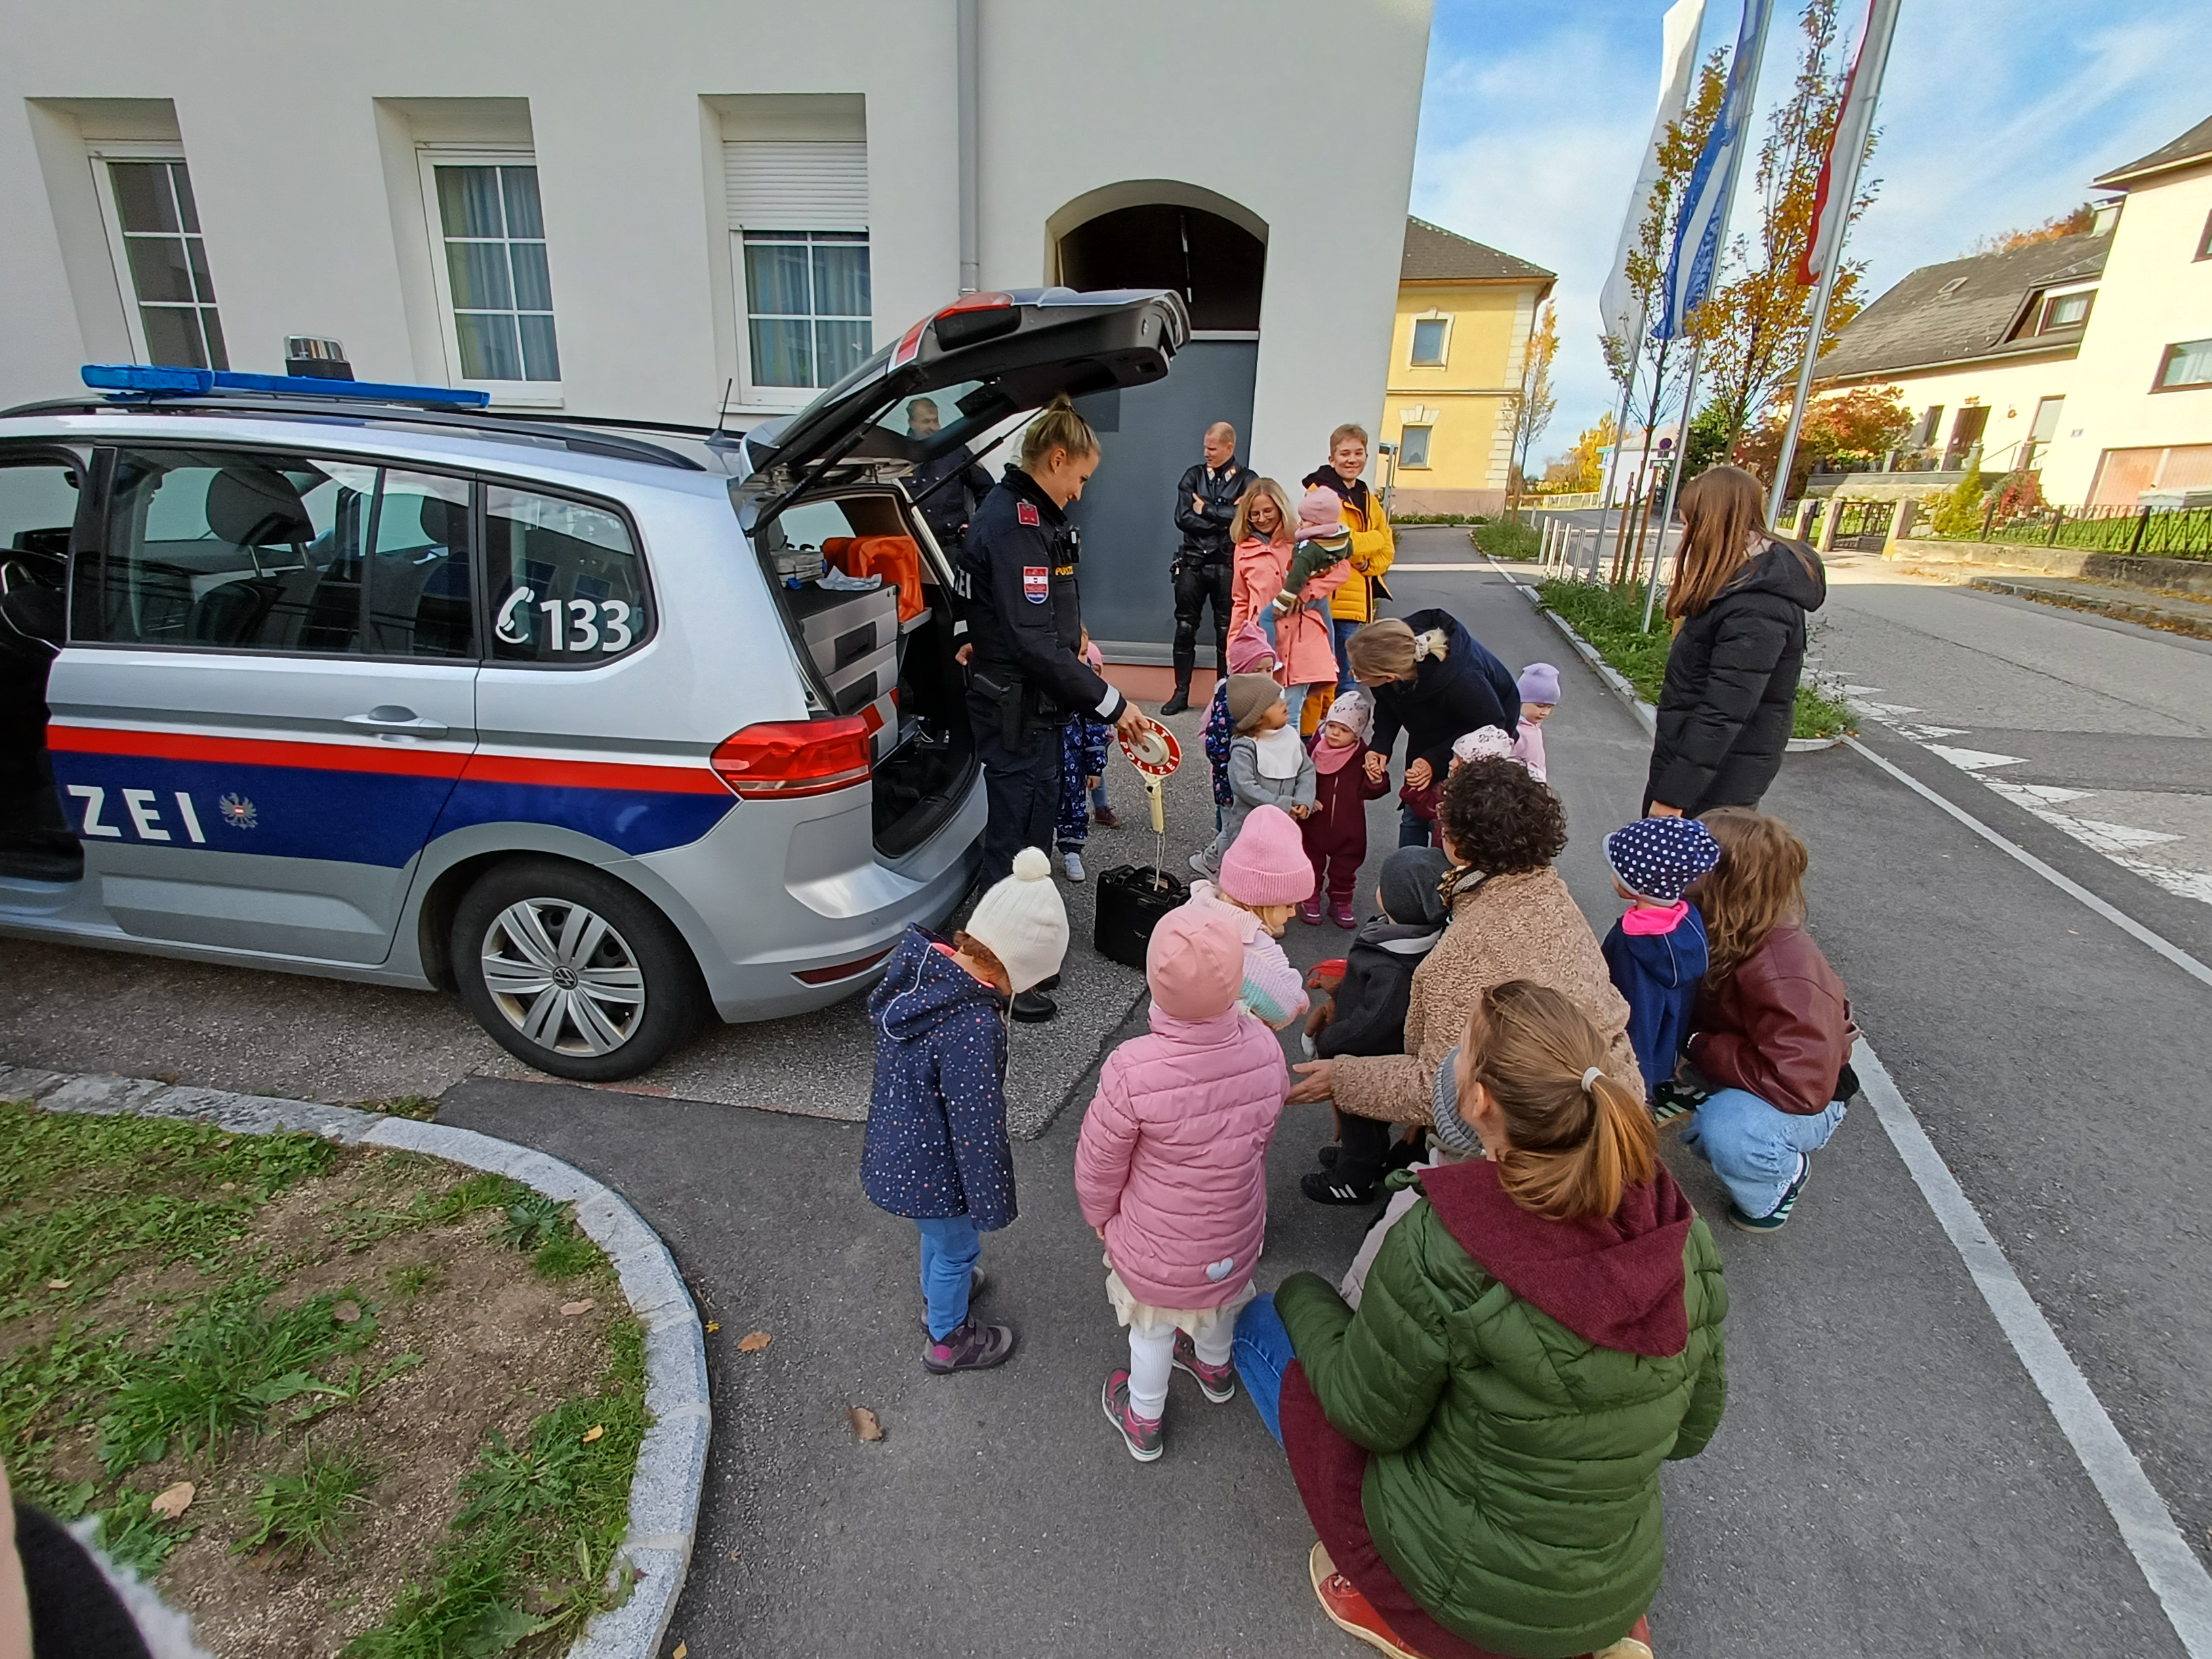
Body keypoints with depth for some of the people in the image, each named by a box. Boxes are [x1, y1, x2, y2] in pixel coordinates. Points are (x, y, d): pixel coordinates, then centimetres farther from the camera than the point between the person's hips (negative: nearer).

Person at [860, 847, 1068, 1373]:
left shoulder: (918, 965, -13)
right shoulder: (972, 1028, -38)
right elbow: (977, 1127, -27)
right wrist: (993, 1204, -10)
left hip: (896, 1144, 8)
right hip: (932, 1169, -7)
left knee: (939, 1235, 34)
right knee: (957, 1248, 23)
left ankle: (937, 1295, 62)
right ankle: (948, 1340, 49)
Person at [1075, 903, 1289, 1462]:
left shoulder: (1132, 1071, -37)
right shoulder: (1264, 1048, -24)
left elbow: (1098, 1165, -20)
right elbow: (1261, 1136, -5)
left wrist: (1100, 1216, 2)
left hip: (1156, 1245, -3)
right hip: (1236, 1233, 3)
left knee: (1153, 1327, 26)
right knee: (1220, 1299, 34)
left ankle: (1143, 1421, 52)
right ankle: (1215, 1366, 64)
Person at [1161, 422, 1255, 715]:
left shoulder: (1246, 480, 2)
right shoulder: (1194, 476, 8)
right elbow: (1183, 518, -4)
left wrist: (1205, 510, -8)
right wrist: (1224, 519, -8)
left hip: (1227, 565, -2)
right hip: (1192, 562, 2)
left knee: (1227, 630, 3)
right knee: (1185, 627, 4)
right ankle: (1181, 693, 12)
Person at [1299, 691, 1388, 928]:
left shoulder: (1363, 757, -10)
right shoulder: (1315, 748, -10)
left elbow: (1367, 792, -8)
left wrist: (1376, 780, -27)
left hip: (1348, 827, 0)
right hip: (1314, 822, 0)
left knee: (1346, 864, 15)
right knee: (1311, 862, 14)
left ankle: (1341, 903, 32)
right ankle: (1310, 900, 31)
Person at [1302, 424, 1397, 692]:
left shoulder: (1369, 501, 20)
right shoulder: (1322, 492, -5)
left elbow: (1386, 551, 16)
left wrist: (1367, 562, -5)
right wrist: (1372, 539, -3)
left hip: (1360, 603, 7)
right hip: (1330, 601, -7)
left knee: (1347, 679, 12)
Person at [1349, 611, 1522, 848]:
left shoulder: (1460, 681, -44)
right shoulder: (1394, 649, -29)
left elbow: (1491, 727, -25)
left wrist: (1436, 760, -33)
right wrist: (1381, 746, -25)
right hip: (1428, 733, 5)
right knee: (1414, 812, 9)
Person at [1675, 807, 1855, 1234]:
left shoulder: (1785, 979, -35)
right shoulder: (1714, 932, -10)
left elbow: (1802, 1087, -36)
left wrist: (1700, 1046, -28)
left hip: (1807, 1107, -8)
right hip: (1728, 1078, 8)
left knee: (1726, 1127, -38)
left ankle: (1784, 1177, -3)